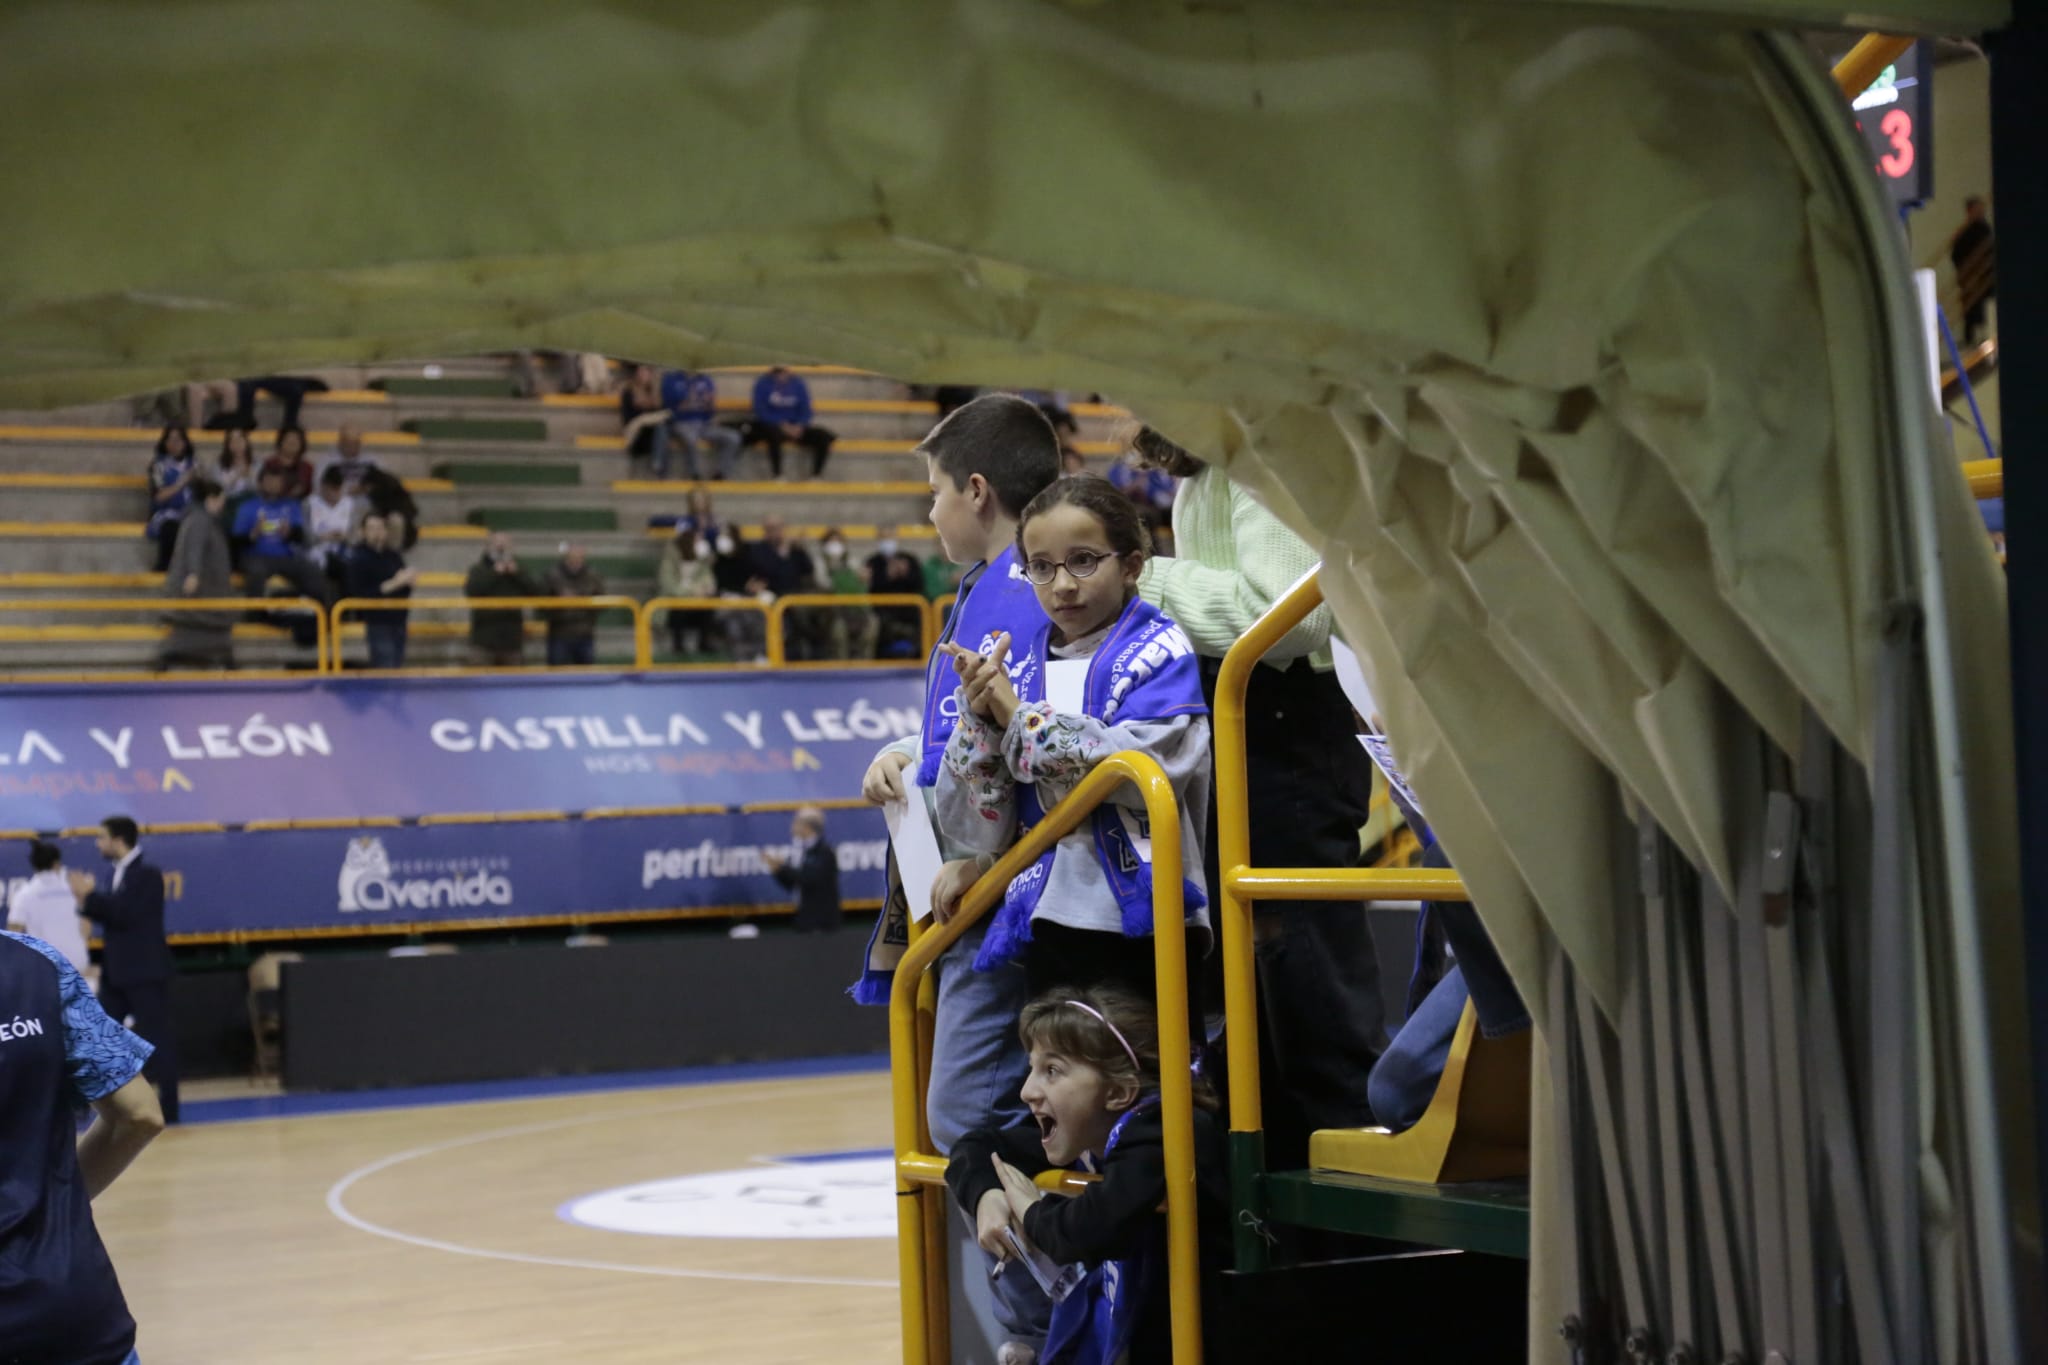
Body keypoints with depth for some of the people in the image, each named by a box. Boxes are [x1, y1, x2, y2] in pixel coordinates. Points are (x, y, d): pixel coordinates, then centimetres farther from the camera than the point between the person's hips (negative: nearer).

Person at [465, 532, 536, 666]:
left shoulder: (517, 570, 15)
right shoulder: (478, 570, 7)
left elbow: (535, 593, 2)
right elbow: (470, 591, -14)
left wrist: (517, 574, -6)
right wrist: (494, 574, -12)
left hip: (512, 640, 3)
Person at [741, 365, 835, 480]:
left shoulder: (798, 384, 5)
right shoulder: (763, 384, -3)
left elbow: (806, 410, 4)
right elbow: (761, 410, -9)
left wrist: (799, 426, -17)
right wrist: (782, 424, -21)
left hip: (795, 426, 4)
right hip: (769, 425, -4)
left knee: (824, 437, -19)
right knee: (775, 433, -41)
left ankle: (815, 476, -15)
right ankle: (777, 475, -39)